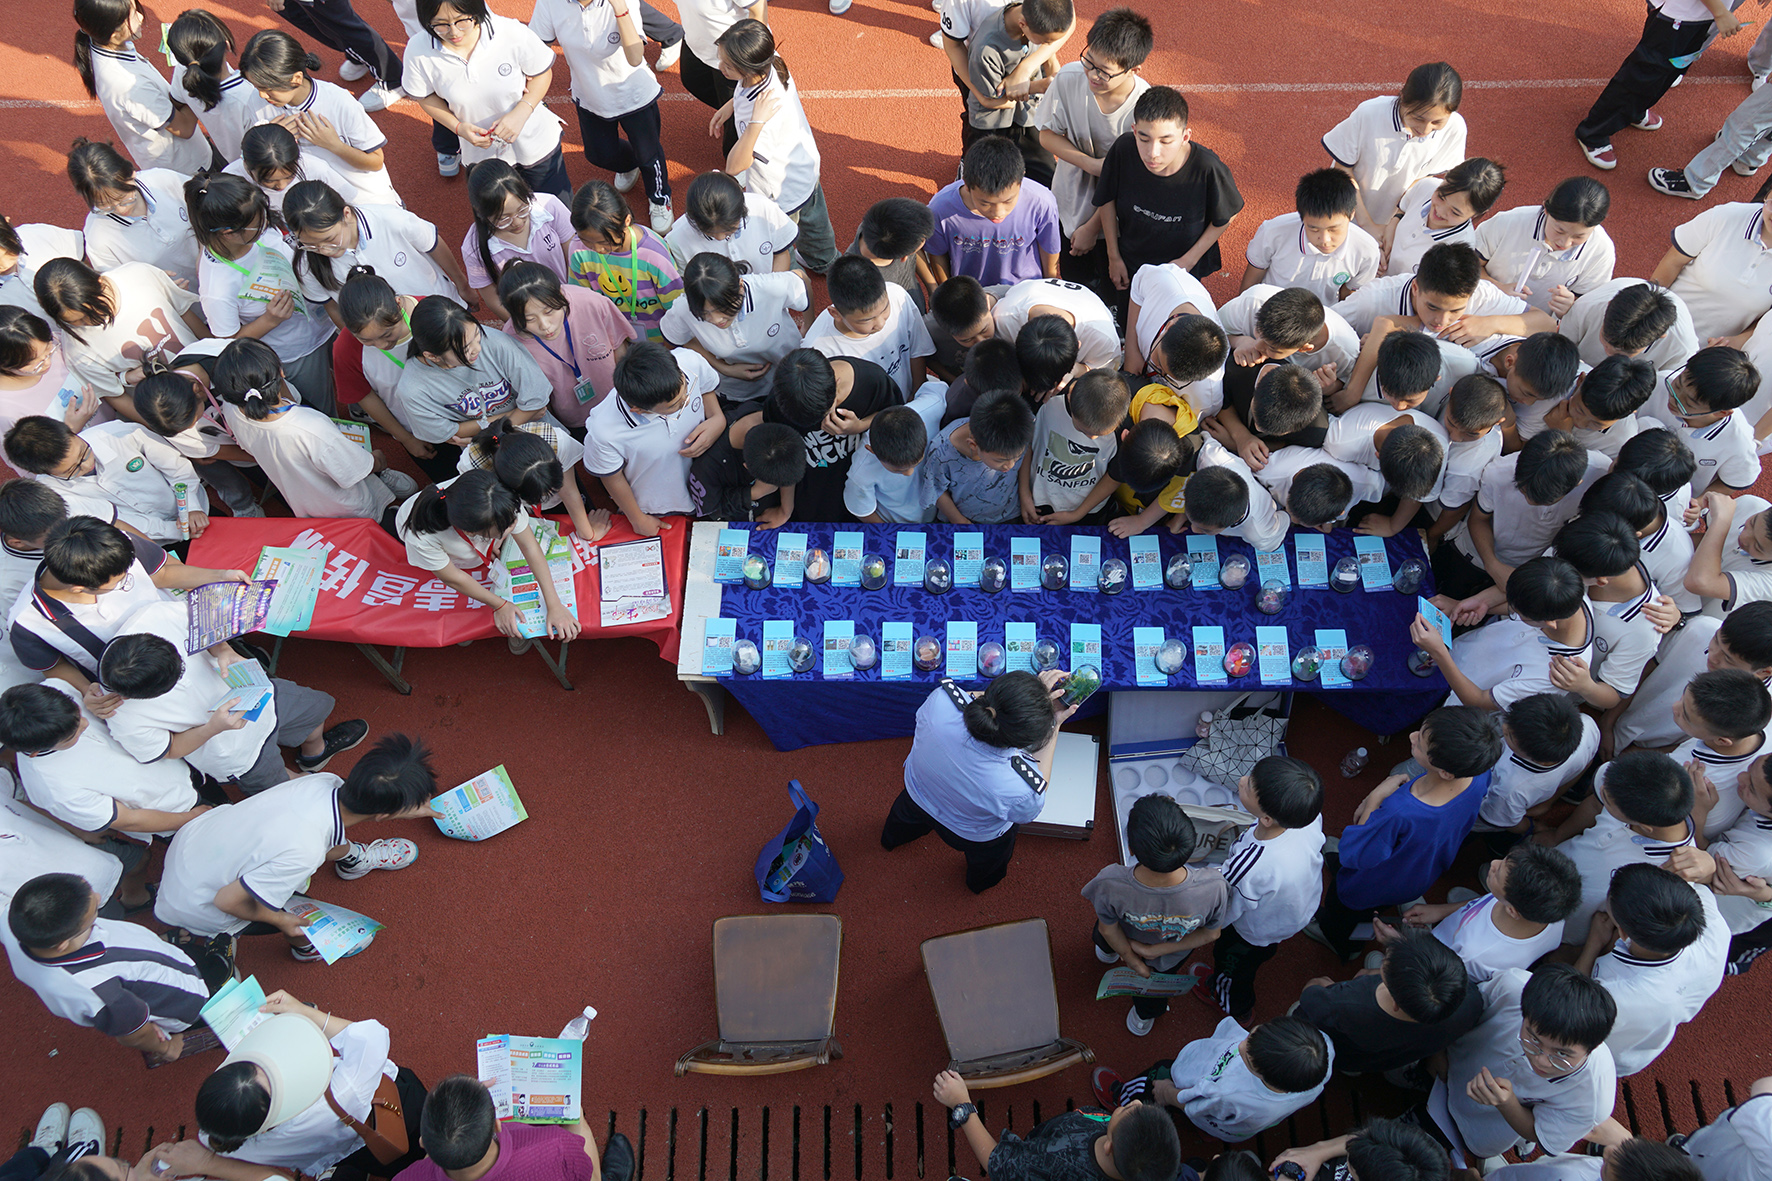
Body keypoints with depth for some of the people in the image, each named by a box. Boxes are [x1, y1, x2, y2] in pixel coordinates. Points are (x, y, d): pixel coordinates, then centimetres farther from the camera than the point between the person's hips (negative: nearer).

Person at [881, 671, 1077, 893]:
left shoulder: (942, 697, -42)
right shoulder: (1020, 790, -46)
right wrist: (1054, 727, -25)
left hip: (917, 790, 3)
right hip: (975, 837, -3)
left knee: (908, 814, 42)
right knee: (986, 859, 38)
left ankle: (891, 839, 76)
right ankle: (981, 882, 72)